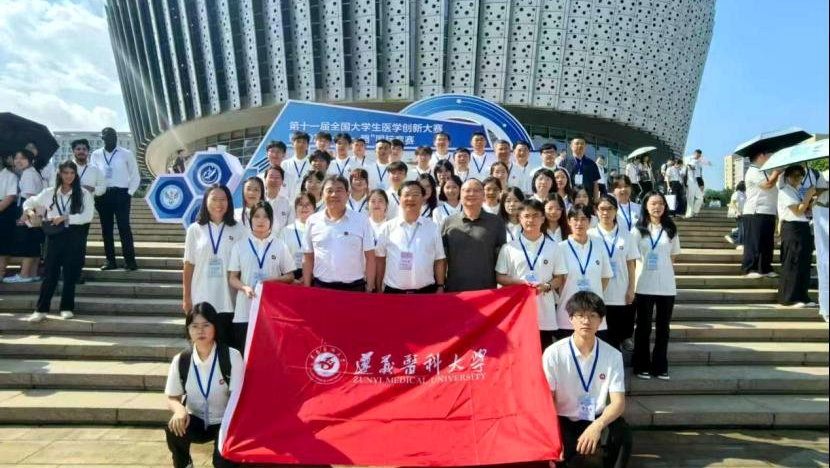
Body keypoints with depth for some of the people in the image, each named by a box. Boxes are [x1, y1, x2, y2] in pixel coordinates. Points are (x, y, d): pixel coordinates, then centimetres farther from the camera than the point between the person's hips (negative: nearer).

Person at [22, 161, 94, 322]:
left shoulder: (84, 194, -1)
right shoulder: (49, 192, 6)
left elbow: (87, 217, -10)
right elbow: (29, 202, 17)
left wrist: (65, 218, -16)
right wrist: (29, 211, -4)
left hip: (75, 237, -1)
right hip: (56, 235, 1)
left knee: (70, 273, 5)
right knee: (50, 272, 1)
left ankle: (67, 307, 16)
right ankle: (41, 309, 7)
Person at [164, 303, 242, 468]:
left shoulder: (232, 357, -16)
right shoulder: (180, 360, -7)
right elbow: (172, 398, 2)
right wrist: (180, 409, -23)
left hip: (223, 422, -3)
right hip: (196, 421, 3)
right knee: (174, 428, -29)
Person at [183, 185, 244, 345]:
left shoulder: (239, 230, 2)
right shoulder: (195, 230, 4)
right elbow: (188, 266, 6)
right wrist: (186, 298, 5)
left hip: (228, 301, 0)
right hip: (202, 301, 1)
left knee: (227, 344, 6)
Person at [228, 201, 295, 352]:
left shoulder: (280, 246, 5)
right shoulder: (240, 246, 6)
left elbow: (290, 277, 7)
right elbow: (232, 278, 5)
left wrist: (273, 280, -12)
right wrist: (245, 288, -15)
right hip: (245, 311, 1)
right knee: (244, 351, 3)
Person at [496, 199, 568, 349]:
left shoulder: (553, 248, 5)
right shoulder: (509, 248, 1)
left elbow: (560, 278, 7)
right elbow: (499, 277, 2)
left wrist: (546, 286, -13)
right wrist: (519, 282, -14)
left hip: (545, 312, 1)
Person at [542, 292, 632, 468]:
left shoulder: (613, 355, -7)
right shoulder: (553, 353, -13)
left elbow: (618, 402, -13)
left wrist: (598, 425, -35)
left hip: (596, 420, 2)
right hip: (563, 421, -2)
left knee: (622, 431, -29)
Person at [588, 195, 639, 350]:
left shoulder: (626, 234, 4)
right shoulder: (590, 235, -3)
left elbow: (631, 263, 6)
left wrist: (631, 289, 0)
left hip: (622, 294, 2)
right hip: (598, 295, -2)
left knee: (621, 334, 9)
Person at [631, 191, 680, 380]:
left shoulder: (671, 230, 6)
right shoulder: (638, 230, 0)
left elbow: (673, 257, 11)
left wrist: (662, 269, 0)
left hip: (666, 285, 2)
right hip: (644, 285, -2)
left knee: (663, 327, 8)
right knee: (643, 327, 5)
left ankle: (660, 367, 17)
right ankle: (642, 366, 13)